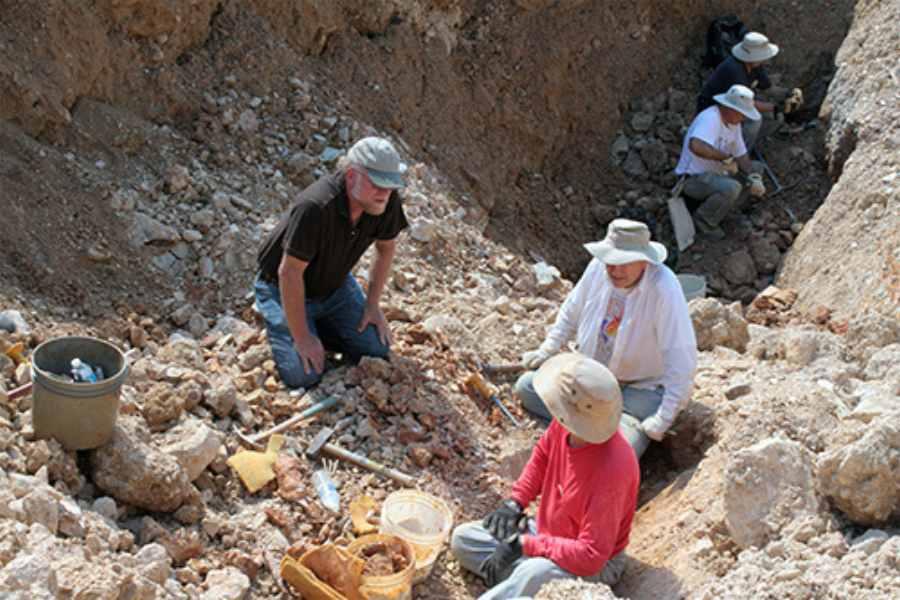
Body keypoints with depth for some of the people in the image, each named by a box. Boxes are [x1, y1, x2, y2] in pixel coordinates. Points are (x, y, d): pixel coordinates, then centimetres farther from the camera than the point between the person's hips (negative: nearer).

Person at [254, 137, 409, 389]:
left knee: (377, 350, -4)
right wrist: (302, 338, -24)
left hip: (335, 286, 6)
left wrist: (372, 304, 1)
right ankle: (278, 327, 13)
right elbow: (289, 273, -32)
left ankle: (319, 325, 20)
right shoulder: (314, 208, -39)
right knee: (304, 375, -17)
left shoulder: (388, 201, -19)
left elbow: (386, 247, 1)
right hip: (283, 290, -6)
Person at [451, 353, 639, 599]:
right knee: (463, 538, 2)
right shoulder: (563, 427, -17)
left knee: (534, 575, -39)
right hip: (549, 533, 8)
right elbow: (542, 455, 9)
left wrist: (524, 544, -29)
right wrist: (515, 502, -3)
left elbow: (591, 557, -32)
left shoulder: (611, 470, -36)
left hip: (594, 568, -8)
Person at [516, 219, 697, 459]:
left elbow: (682, 359, -27)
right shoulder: (598, 268, -12)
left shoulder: (664, 288, -28)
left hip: (642, 388, -6)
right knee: (526, 387, -9)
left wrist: (662, 421, -27)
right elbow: (572, 311, 10)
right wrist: (547, 349, 7)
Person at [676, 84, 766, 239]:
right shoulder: (710, 118, -25)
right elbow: (696, 146, -45)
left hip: (716, 174, 10)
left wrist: (755, 179, -12)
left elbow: (742, 156, 8)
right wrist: (726, 158, -33)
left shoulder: (734, 122, 5)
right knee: (731, 188, -34)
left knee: (756, 169, 8)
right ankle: (703, 219, -7)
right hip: (694, 178, -10)